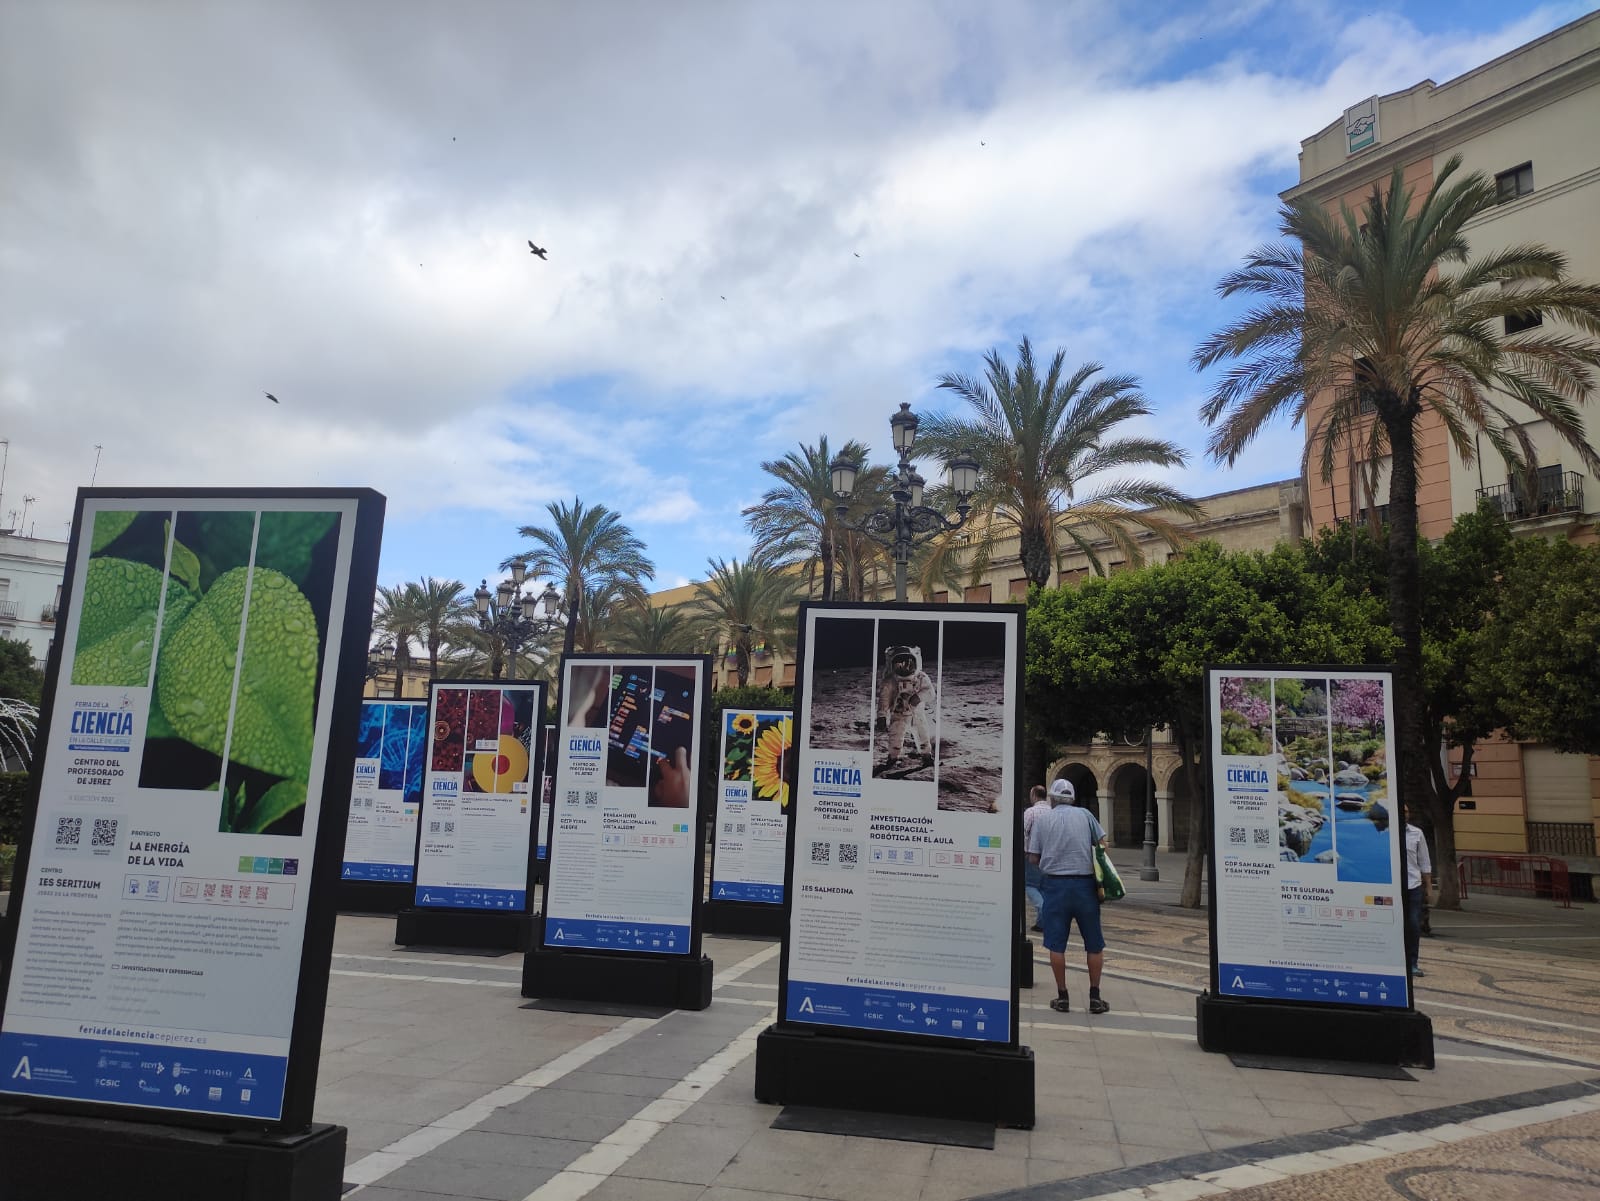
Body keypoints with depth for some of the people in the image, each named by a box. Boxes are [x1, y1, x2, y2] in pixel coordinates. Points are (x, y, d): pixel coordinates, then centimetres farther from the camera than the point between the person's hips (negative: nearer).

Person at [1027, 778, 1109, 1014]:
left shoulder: (1042, 819, 2)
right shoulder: (1084, 814, 4)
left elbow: (1033, 858, -1)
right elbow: (1102, 844, 3)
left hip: (1055, 884, -1)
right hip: (1085, 884, 1)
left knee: (1056, 945, 7)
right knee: (1094, 945, 12)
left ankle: (1062, 997, 12)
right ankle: (1094, 997, 15)